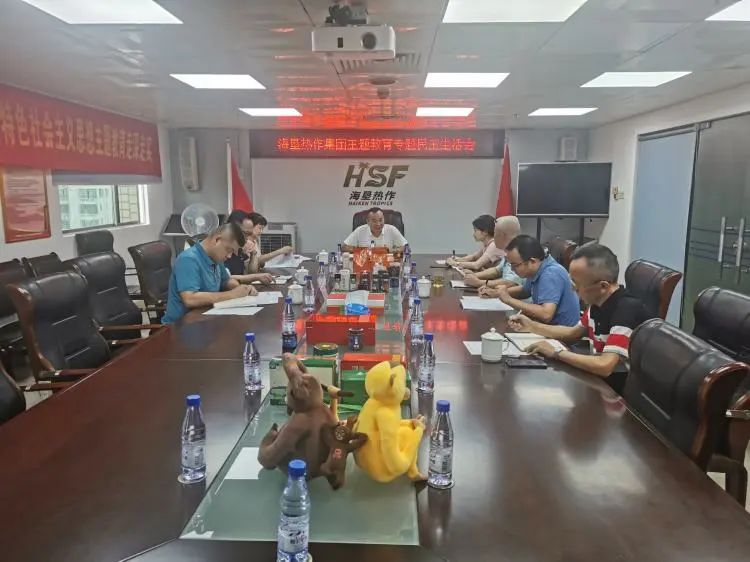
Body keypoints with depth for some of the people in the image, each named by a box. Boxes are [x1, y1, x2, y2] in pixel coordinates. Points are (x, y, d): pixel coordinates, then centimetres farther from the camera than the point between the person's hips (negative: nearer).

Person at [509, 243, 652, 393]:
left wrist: (556, 353, -23)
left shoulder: (627, 311, -28)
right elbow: (574, 333, 15)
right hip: (602, 377, 7)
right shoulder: (598, 303, -2)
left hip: (623, 389, -7)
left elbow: (604, 366, -35)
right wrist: (532, 326, 6)